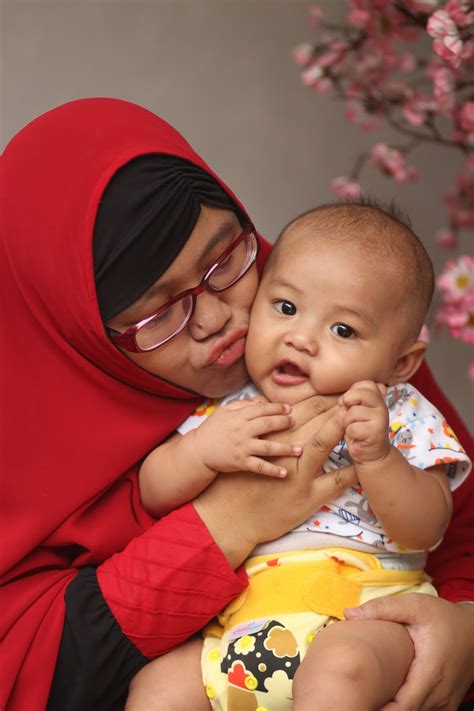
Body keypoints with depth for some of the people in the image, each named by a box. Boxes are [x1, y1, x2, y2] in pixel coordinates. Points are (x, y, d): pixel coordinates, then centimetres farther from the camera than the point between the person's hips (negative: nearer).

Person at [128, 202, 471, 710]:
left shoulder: (402, 418, 1)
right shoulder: (228, 409, 9)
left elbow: (426, 529, -8)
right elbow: (154, 496, 7)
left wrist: (378, 457, -24)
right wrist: (203, 449, -13)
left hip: (367, 610, -3)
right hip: (242, 620, 3)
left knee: (342, 665, -34)